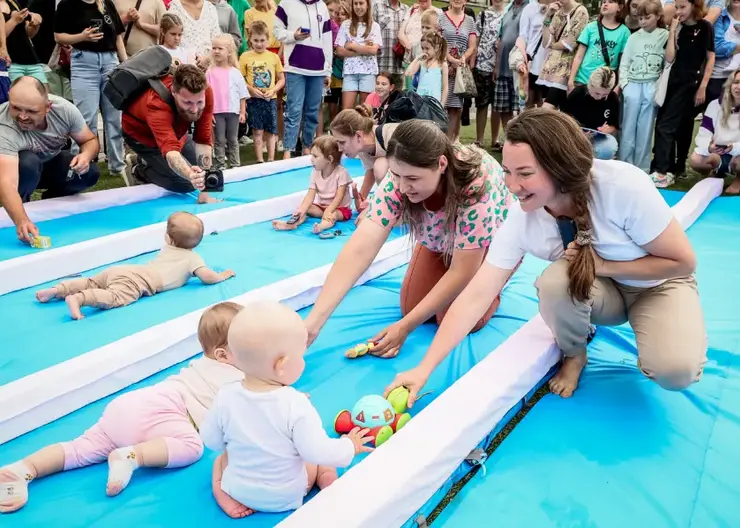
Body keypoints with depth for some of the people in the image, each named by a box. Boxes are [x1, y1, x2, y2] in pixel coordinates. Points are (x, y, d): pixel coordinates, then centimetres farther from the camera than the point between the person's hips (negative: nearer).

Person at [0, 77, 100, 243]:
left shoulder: (64, 109, -27)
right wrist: (21, 221, -70)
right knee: (28, 162, -37)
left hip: (51, 164, 4)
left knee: (90, 172, -22)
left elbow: (91, 141, -10)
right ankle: (18, 213, -8)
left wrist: (86, 155, -35)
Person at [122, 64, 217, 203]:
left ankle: (149, 162, 21)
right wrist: (190, 175, -81)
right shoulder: (157, 103, -44)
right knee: (185, 183, -17)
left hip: (175, 130, 5)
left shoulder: (205, 93, -32)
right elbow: (170, 149, -58)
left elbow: (203, 140, -29)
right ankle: (139, 171, 7)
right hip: (141, 133, -5)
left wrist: (204, 192, -34)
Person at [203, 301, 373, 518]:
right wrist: (350, 447, -7)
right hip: (286, 496, -2)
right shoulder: (295, 405, -31)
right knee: (324, 464, 21)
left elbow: (211, 440, -5)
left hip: (239, 488, 2)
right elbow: (319, 452, -26)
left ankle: (225, 494, 7)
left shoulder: (225, 398, -20)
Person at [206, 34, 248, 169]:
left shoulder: (235, 73, 1)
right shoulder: (210, 73, 0)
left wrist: (242, 112, 1)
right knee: (220, 140, 5)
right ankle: (221, 166, 11)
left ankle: (235, 166, 17)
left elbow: (242, 95, 5)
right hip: (217, 112, 0)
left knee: (233, 140, 10)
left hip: (233, 111, 1)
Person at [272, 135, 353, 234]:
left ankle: (322, 226, -67)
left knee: (333, 215, -36)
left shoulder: (341, 173, -17)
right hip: (321, 206, 6)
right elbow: (310, 195, -12)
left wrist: (327, 211, -35)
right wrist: (301, 210, -29)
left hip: (340, 208, -6)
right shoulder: (315, 173, -3)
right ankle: (293, 223, -42)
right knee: (305, 207, -15)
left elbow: (339, 197, -22)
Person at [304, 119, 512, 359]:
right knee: (411, 309, -7)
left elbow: (461, 272, -35)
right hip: (440, 241, 4)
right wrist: (313, 322, -47)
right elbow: (359, 250, -39)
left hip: (492, 243, -4)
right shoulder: (399, 181, -32)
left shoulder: (477, 187, -43)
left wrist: (405, 327, -37)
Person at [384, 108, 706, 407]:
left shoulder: (625, 188, -34)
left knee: (674, 371, -30)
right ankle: (573, 355, 0)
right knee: (554, 281, -32)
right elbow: (476, 296, -24)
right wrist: (424, 369, -29)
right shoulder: (520, 219, -24)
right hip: (600, 289, 3)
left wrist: (603, 266, -28)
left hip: (658, 284, -2)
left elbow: (682, 261, -21)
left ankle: (651, 334, 7)